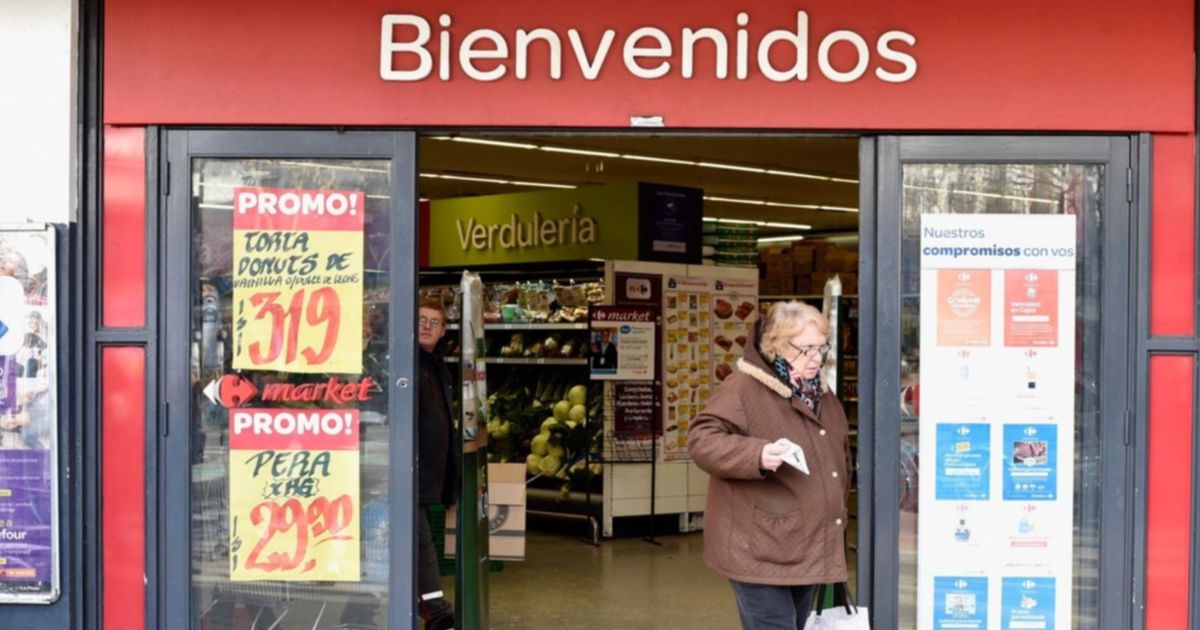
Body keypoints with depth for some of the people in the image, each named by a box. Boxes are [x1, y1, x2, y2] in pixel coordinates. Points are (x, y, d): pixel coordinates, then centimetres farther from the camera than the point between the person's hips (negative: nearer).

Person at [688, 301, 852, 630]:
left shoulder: (821, 394, 15)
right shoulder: (744, 388, -11)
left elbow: (839, 458, 27)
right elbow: (701, 441, -21)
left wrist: (837, 509, 22)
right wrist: (757, 456, -34)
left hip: (808, 550, 8)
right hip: (760, 552, -8)